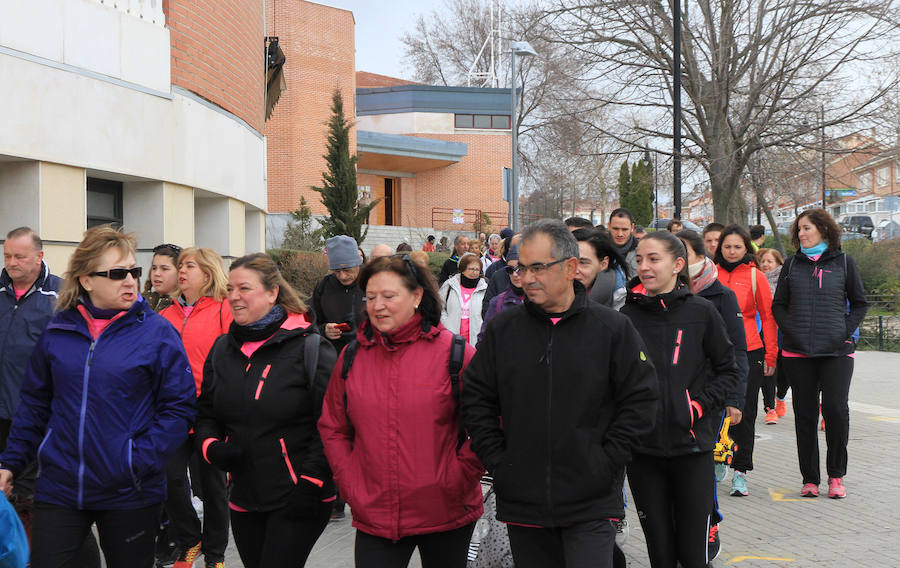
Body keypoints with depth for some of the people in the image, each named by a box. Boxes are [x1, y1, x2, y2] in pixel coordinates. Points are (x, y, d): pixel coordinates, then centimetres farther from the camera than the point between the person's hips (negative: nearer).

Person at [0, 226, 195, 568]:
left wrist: (140, 462, -16)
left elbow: (178, 408, -8)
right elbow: (35, 403, 12)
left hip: (130, 495, -2)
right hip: (58, 489, 2)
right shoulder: (58, 330, 3)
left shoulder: (157, 331, -7)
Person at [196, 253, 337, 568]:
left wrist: (311, 484, -16)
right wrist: (211, 447, -1)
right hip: (243, 498, 6)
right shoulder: (222, 349, 10)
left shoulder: (310, 347, -9)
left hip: (297, 502, -6)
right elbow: (206, 412, 19)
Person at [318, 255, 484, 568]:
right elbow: (332, 428, 11)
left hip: (446, 516, -1)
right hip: (374, 516, 2)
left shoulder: (455, 353, -7)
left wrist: (455, 482, -9)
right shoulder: (352, 357, 3)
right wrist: (351, 487, 2)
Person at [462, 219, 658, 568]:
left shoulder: (613, 328, -3)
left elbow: (640, 401, -2)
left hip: (592, 503, -2)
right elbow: (476, 400, 7)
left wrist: (605, 463, -7)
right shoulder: (502, 329, 3)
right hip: (521, 502, 3)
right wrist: (497, 461, -1)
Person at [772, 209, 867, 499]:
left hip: (837, 351, -2)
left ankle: (836, 475, 8)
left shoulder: (843, 262, 7)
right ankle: (810, 478, 15)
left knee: (836, 409, -10)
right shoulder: (792, 264, 10)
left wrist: (846, 332, -3)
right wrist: (791, 331, -3)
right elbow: (778, 305, 12)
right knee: (805, 415, 4)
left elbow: (859, 303, 10)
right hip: (797, 352, 2)